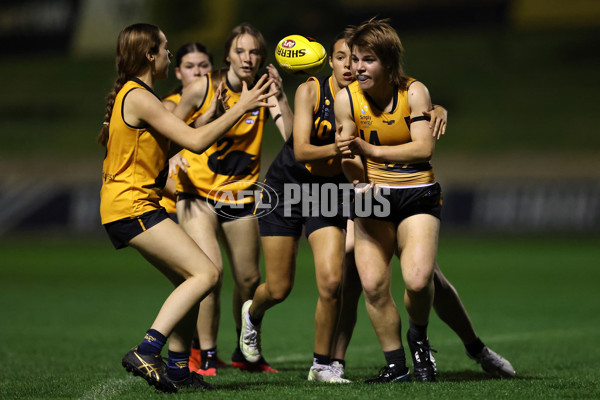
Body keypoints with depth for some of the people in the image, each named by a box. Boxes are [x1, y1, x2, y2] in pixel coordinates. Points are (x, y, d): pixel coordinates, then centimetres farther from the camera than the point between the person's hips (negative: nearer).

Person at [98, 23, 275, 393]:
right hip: (132, 206, -11)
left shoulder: (132, 94, 16)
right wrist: (241, 107, -12)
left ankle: (177, 367, 15)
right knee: (206, 273, -16)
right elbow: (196, 141, -18)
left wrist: (214, 111, 19)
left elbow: (178, 139, 21)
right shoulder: (139, 97, -15)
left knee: (188, 279, 14)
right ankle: (146, 352, -22)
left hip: (130, 205, 11)